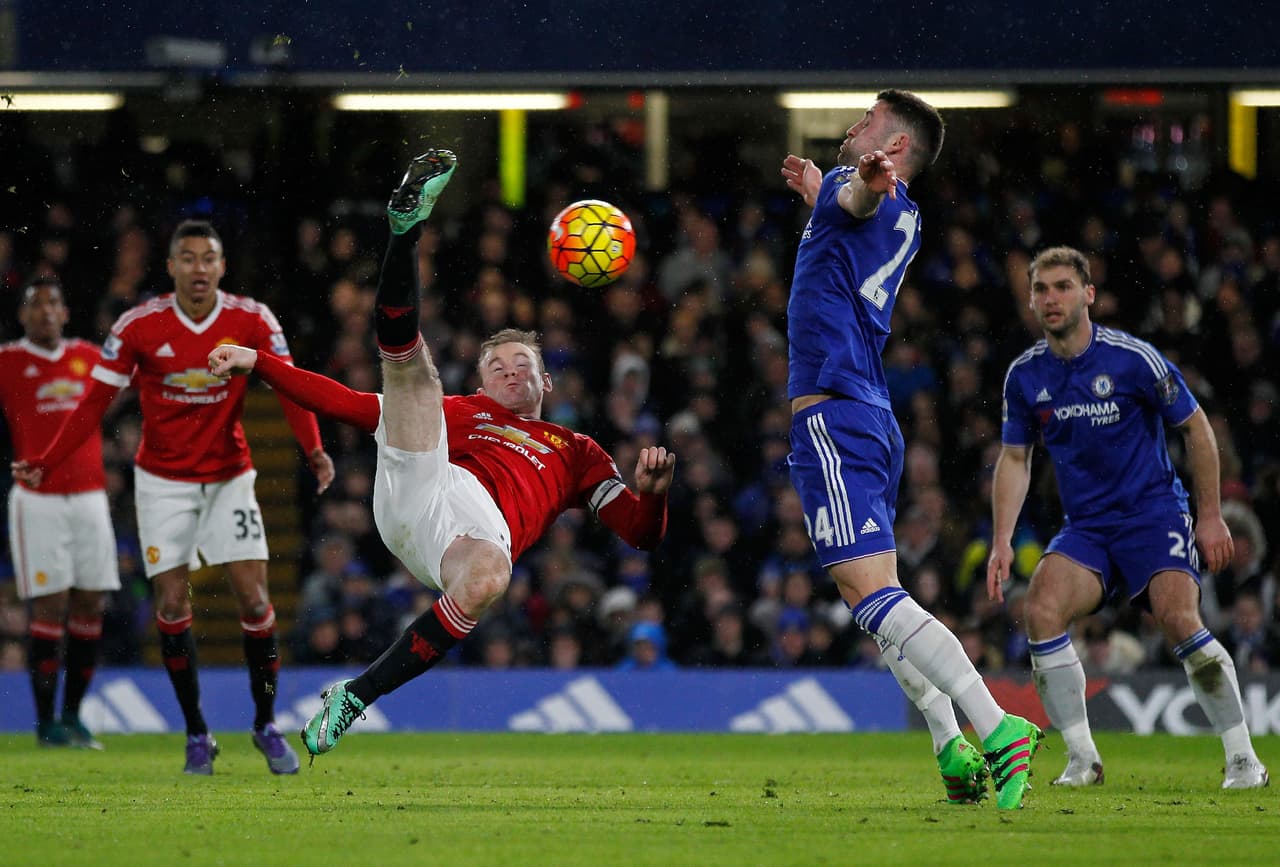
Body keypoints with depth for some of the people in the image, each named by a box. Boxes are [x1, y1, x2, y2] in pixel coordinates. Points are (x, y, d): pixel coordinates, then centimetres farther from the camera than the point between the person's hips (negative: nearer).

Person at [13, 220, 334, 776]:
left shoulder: (252, 321, -10)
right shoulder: (139, 326, -11)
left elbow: (290, 390, -11)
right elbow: (96, 402, -6)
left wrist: (314, 450, -29)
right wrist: (46, 464, -13)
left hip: (229, 478, 0)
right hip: (163, 480, 0)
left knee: (253, 595, -9)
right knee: (172, 604, -5)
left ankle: (266, 725, 7)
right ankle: (196, 734, 8)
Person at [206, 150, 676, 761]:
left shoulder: (576, 452, 35)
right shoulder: (454, 413, 36)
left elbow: (641, 532, 25)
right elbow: (347, 404, 31)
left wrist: (652, 492, 2)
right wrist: (258, 363, 24)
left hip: (484, 524, -1)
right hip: (414, 487, 1)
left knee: (489, 577, -40)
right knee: (409, 362, -12)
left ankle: (358, 694, -34)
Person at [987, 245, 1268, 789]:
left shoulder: (1131, 358, -11)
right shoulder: (1025, 375, 1)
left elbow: (1196, 427, -1)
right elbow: (1015, 459, 12)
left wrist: (1211, 516, -2)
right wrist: (1002, 541, 3)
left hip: (1153, 513, -4)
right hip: (1085, 528, 4)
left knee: (1178, 619, -26)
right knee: (1041, 607, -22)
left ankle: (1243, 760, -12)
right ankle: (1082, 759, -14)